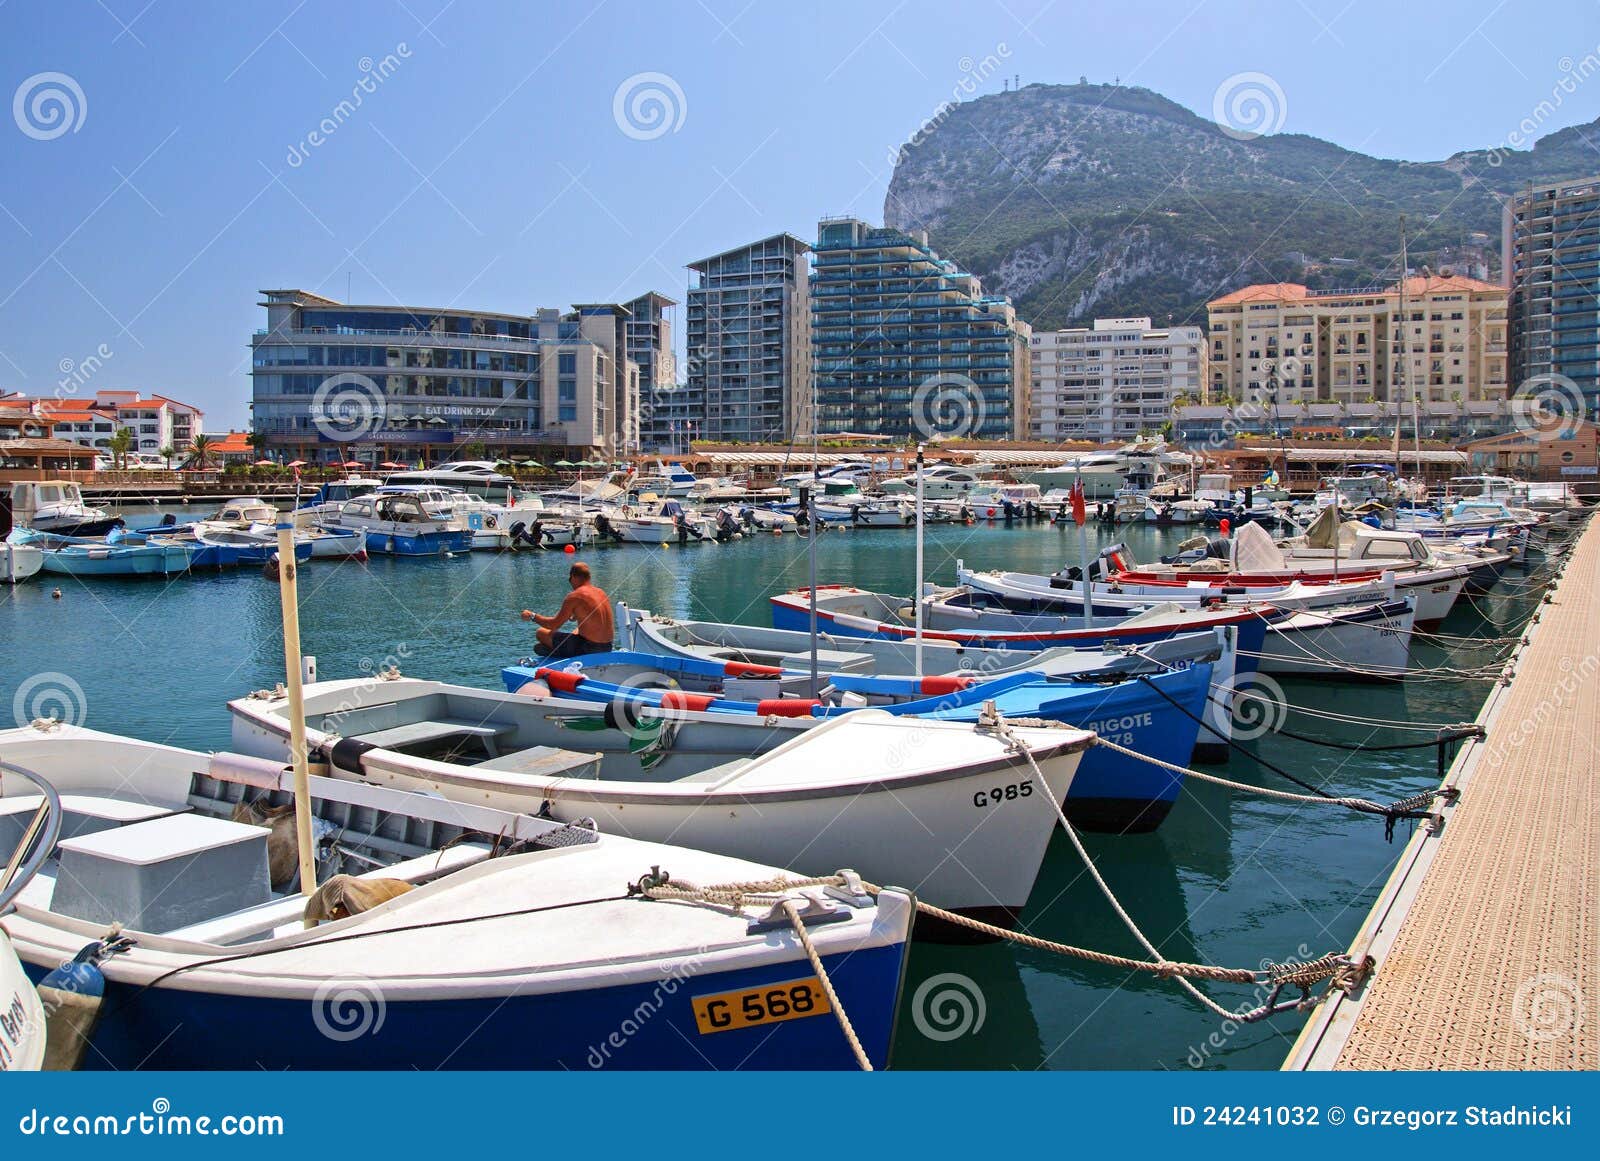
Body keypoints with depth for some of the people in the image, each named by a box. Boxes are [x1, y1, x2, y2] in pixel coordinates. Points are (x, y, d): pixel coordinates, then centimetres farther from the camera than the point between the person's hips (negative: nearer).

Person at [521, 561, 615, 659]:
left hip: (587, 649, -7)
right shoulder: (601, 592, 8)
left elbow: (554, 625, -10)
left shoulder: (575, 596, -13)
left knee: (541, 633, 5)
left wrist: (532, 616, 3)